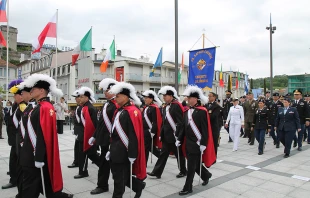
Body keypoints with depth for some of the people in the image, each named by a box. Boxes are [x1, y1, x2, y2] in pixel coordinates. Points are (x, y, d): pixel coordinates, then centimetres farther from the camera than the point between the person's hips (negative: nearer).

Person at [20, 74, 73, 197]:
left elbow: (43, 136, -24)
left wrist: (39, 158, -22)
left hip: (35, 155, -9)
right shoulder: (40, 107, 11)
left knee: (30, 187, 5)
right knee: (45, 182, 17)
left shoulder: (45, 108, -20)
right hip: (33, 152, 9)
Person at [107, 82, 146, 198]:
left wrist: (132, 155, -18)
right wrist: (112, 149, 18)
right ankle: (138, 185, 37)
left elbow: (134, 135, -19)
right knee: (119, 175, 16)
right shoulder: (119, 111, 11)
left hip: (124, 152, -9)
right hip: (116, 151, 9)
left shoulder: (132, 111, -17)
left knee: (120, 177, 4)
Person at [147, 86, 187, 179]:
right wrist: (161, 134, 14)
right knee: (163, 154, 10)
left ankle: (183, 171, 28)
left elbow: (180, 122, -19)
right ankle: (157, 173, 14)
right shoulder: (166, 107, 10)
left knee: (179, 154, 9)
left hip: (174, 136, -7)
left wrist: (178, 136, -22)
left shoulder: (177, 106, -15)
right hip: (166, 136, 8)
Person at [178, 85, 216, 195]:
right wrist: (179, 139, 10)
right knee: (194, 164, 18)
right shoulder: (187, 111, 7)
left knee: (191, 166, 0)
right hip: (188, 143, 7)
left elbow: (205, 129, -14)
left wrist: (203, 144, -17)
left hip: (197, 144, -7)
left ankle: (188, 188, 13)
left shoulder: (202, 111, -13)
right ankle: (206, 175, 43)